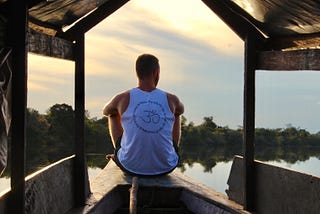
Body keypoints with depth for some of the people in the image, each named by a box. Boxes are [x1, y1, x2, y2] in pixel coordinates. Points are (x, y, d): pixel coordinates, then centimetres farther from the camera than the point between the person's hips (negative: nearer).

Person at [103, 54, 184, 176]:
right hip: (165, 167, 1)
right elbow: (180, 110, 23)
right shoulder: (171, 100, -5)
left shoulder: (123, 99, -7)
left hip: (131, 167, 0)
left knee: (113, 114, 23)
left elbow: (106, 111, 18)